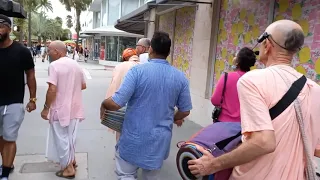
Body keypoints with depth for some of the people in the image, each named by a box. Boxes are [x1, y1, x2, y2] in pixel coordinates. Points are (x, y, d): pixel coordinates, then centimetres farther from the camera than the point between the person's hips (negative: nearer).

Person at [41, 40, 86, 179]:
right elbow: (83, 86, 14)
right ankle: (72, 160, 35)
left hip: (61, 110, -7)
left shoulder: (55, 65, -16)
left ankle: (68, 169, 15)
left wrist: (46, 108, -13)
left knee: (62, 139, 6)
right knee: (70, 136, 21)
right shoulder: (76, 65, 7)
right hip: (74, 108, 7)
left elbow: (52, 90, -22)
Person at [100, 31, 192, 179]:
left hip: (134, 138, -4)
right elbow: (185, 111, 4)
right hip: (160, 140, 4)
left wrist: (103, 104, 3)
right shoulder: (180, 77, -4)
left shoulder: (137, 71, -17)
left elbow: (116, 103, -20)